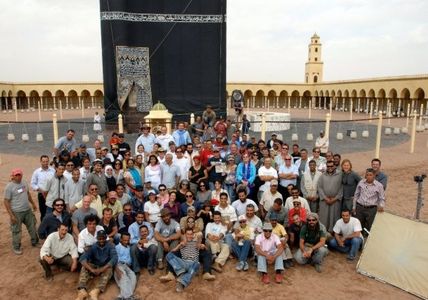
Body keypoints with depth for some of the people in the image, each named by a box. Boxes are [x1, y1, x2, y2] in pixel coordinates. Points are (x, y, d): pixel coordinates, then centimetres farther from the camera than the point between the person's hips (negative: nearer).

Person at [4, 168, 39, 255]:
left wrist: (33, 203, 21)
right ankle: (16, 247, 26)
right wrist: (11, 215, -17)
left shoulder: (24, 182, 2)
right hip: (17, 212, -6)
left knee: (32, 226, 17)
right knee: (16, 231, 8)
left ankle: (35, 242, 36)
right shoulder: (9, 187, -16)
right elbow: (6, 201, -15)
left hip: (28, 210, 6)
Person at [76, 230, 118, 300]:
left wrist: (102, 269, -36)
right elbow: (82, 258, -18)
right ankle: (82, 290, -45)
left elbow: (114, 259, -23)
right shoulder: (93, 247, -4)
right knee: (85, 267, -25)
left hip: (105, 268, -2)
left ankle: (96, 291, -53)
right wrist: (92, 270, -35)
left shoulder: (110, 246, -8)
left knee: (109, 269, -33)